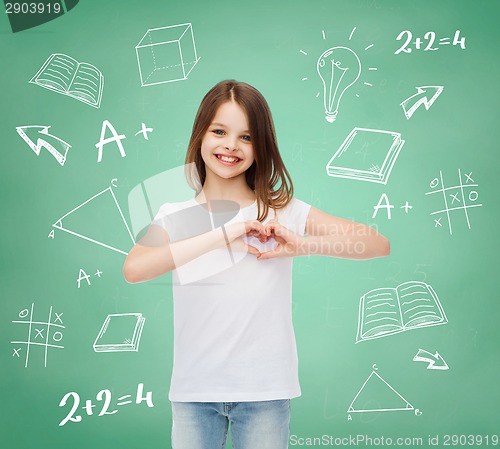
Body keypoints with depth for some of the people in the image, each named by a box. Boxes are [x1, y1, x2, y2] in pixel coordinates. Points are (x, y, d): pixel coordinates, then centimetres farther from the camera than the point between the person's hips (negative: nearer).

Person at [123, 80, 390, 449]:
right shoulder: (174, 217, 0)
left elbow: (378, 245, -7)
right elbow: (133, 270, -21)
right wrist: (223, 235, -24)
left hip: (265, 391, -1)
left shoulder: (283, 211, -3)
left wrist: (302, 245, -21)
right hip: (193, 391, 1)